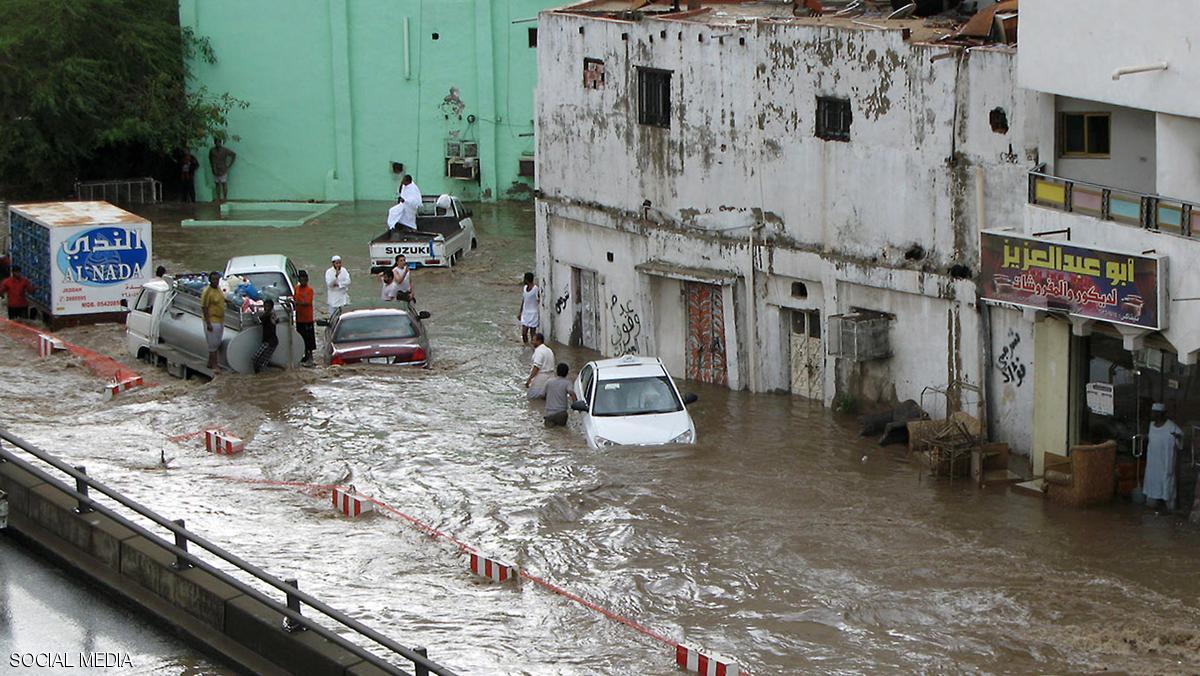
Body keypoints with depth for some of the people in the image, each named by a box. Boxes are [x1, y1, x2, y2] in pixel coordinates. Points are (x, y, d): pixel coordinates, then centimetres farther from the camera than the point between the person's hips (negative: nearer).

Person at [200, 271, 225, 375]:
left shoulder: (218, 288, 6)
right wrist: (208, 323, -23)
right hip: (212, 322, -9)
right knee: (213, 344, -2)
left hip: (220, 321, 9)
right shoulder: (207, 291, -20)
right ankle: (214, 365, 4)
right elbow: (204, 308, -20)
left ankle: (211, 363, 27)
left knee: (217, 343, 16)